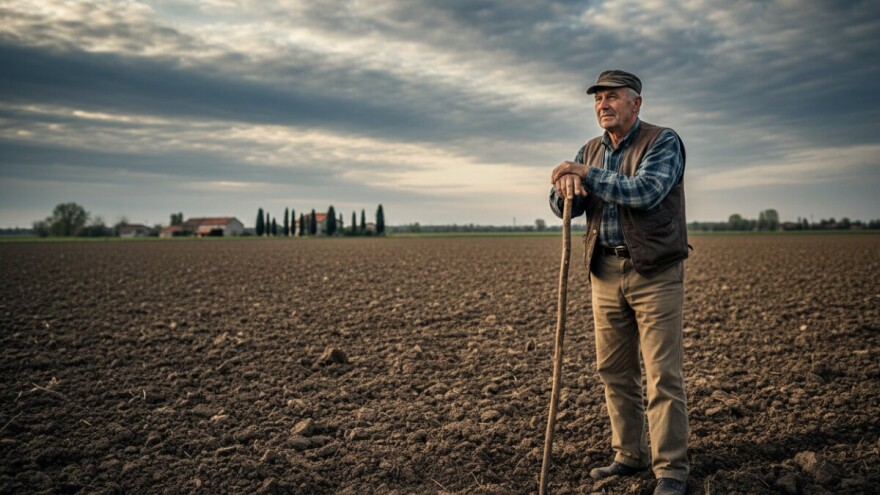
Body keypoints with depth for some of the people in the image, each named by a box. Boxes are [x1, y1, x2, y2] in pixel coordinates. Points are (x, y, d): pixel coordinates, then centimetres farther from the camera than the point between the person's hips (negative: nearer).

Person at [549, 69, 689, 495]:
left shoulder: (664, 142, -5)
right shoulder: (590, 151, 13)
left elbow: (647, 191, -23)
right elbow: (564, 208, 4)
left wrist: (588, 175, -24)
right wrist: (565, 188, -19)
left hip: (654, 273, -6)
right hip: (605, 272, 6)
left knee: (663, 375, -4)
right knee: (613, 371, 10)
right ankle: (629, 456, 23)